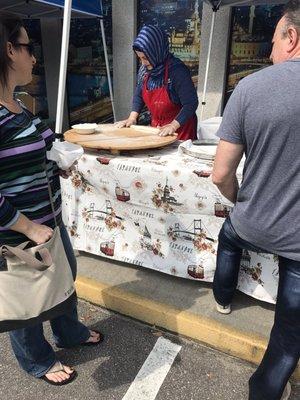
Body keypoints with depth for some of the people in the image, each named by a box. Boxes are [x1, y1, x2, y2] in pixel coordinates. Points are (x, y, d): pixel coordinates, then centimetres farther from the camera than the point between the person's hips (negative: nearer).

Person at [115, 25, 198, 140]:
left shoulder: (177, 71, -21)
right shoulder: (144, 70, -1)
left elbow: (191, 103, -21)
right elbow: (139, 95, 11)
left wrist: (173, 126, -28)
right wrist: (132, 118, -1)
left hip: (180, 128, -6)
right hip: (155, 128, 6)